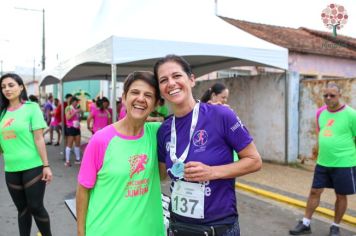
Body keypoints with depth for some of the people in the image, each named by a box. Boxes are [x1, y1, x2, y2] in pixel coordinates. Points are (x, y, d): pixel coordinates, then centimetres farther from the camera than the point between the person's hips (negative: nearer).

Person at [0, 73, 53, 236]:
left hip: (32, 167, -4)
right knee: (22, 209, 15)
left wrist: (46, 166, -11)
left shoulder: (32, 107, -6)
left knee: (35, 207, 3)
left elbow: (39, 139, -9)